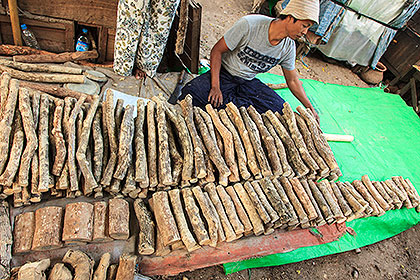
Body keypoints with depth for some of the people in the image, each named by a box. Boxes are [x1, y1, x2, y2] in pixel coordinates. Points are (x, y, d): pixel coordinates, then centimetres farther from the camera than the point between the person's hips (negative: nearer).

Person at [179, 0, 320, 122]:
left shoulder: (289, 47, -6)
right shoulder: (249, 24, -23)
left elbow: (293, 81, 8)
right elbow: (217, 50, -16)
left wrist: (310, 109, 7)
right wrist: (215, 86, -24)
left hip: (249, 82, 4)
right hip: (224, 74, -3)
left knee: (282, 110, -20)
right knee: (192, 92, -32)